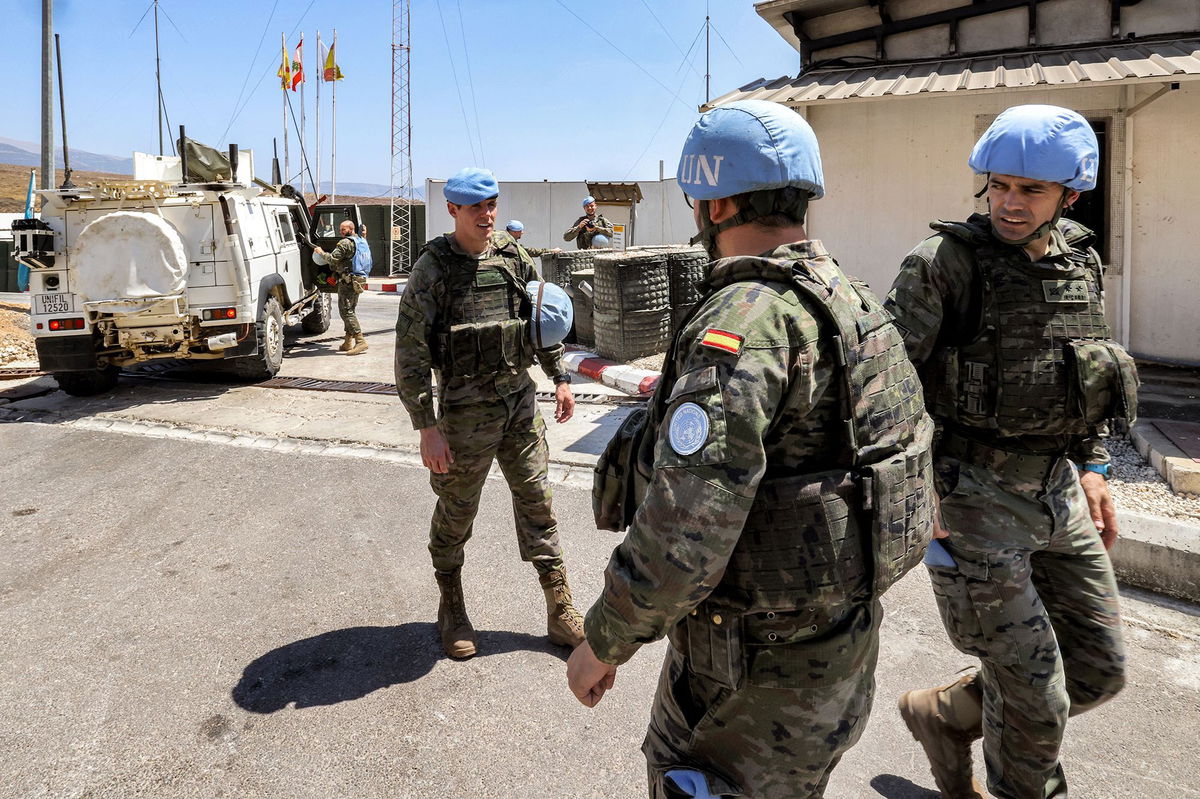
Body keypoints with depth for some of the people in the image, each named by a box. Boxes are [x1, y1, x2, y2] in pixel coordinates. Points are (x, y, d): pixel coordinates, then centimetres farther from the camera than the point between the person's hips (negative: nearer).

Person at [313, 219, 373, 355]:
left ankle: (360, 341, -17)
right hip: (360, 281, 10)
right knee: (350, 310, 15)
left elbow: (333, 259, -14)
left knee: (346, 311, -9)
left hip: (348, 281, -10)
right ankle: (348, 342, 17)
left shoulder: (346, 243, -12)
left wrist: (321, 252, 0)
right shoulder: (362, 242, 16)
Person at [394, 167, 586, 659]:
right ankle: (451, 609, 29)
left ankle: (560, 611, 18)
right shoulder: (433, 268, -9)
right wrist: (427, 427, -16)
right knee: (456, 513, 8)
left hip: (520, 401, 5)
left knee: (537, 502, 8)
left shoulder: (514, 260, 6)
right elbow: (411, 355, -12)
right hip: (466, 410, -4)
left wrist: (561, 378, 14)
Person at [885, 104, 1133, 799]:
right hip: (975, 498, -7)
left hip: (1057, 489, 7)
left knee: (1100, 670, 16)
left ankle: (944, 715, 35)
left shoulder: (1081, 261, 7)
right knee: (1034, 698, 2)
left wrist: (1091, 468, 15)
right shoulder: (944, 264, -13)